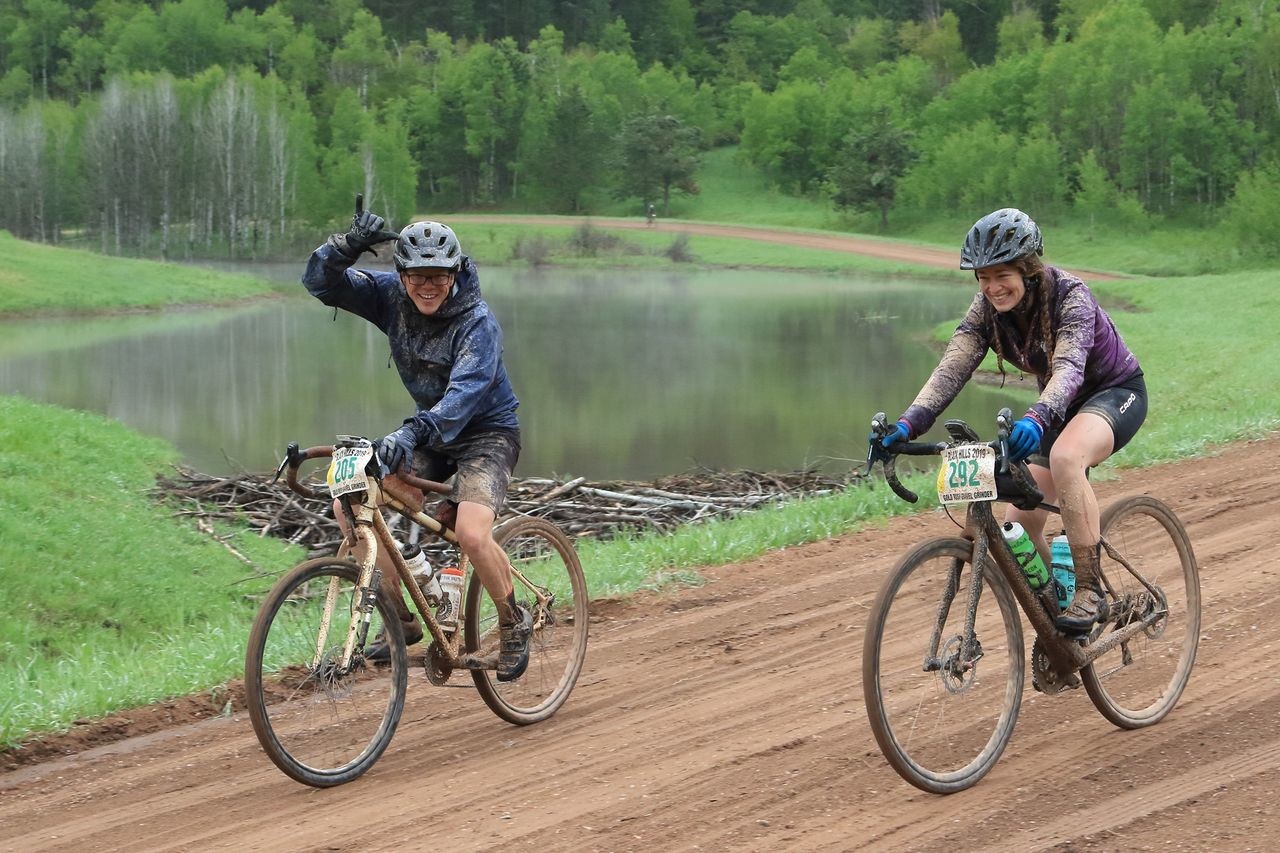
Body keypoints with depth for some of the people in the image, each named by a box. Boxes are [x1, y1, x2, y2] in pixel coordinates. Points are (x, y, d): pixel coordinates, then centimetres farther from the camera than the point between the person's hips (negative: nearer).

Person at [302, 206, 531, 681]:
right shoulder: (392, 298, -8)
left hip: (485, 433, -6)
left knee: (471, 533, -30)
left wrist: (410, 435, -55)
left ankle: (514, 623, -1)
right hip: (431, 433, 7)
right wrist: (349, 245, -32)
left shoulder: (477, 323, -25)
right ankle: (401, 619, 2)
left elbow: (463, 395, -39)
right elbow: (321, 282, -12)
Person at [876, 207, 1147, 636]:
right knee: (1020, 529, -4)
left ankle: (1089, 592, -30)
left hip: (1117, 391, -7)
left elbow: (1068, 367, -45)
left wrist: (1035, 419, -64)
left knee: (1065, 456, -39)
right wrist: (908, 424, -40)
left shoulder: (1069, 296, -30)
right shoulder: (987, 307, -14)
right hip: (1064, 405, 7)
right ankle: (1054, 607, 20)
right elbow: (951, 368, -23)